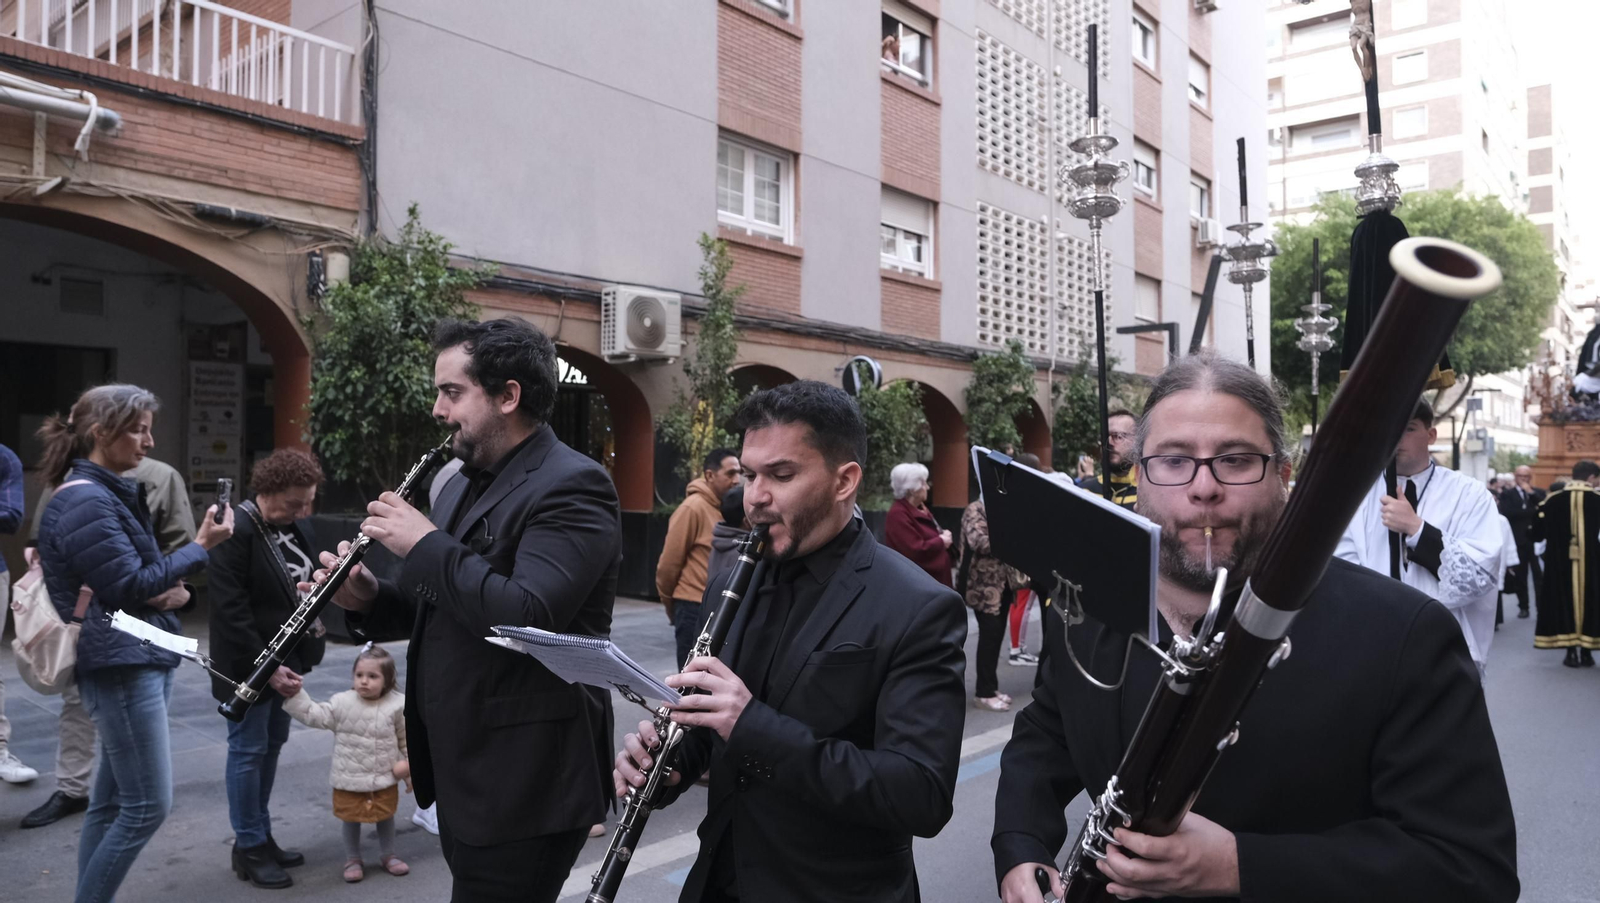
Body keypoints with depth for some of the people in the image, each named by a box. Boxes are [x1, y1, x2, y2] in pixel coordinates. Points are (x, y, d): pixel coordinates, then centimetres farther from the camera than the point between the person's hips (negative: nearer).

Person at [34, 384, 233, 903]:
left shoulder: (110, 494, 16)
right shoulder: (85, 503, -15)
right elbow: (131, 588, -18)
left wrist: (176, 591, -1)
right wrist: (202, 547, -11)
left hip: (140, 660, 10)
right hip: (120, 666, -10)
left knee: (112, 801, 14)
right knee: (149, 805, -5)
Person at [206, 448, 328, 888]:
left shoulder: (300, 525, 6)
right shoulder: (237, 530, -16)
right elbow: (230, 609, -19)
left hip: (285, 659, 7)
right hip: (249, 666, -7)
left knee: (271, 746, 14)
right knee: (249, 750, 3)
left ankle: (262, 836, 26)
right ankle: (249, 847, 15)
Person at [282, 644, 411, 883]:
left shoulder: (397, 705, -12)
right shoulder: (342, 703, -10)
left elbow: (407, 737, -3)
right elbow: (314, 715, -12)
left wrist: (408, 761, -8)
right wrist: (296, 694, -20)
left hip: (385, 779, 0)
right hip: (349, 780, 0)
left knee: (385, 817, 17)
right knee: (351, 820, 14)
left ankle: (388, 855, 37)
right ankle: (352, 860, 34)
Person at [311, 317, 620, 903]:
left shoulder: (571, 486, -18)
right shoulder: (464, 484, 12)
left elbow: (526, 618, -31)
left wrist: (425, 542, -20)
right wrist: (369, 600, -1)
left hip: (524, 786, -9)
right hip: (462, 772, 9)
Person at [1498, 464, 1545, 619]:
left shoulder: (1539, 493, 9)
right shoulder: (1507, 494, 3)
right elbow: (1507, 513, -14)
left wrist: (1532, 493, -12)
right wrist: (1533, 511, -16)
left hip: (1537, 539, 1)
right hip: (1518, 541, -1)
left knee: (1541, 575, -2)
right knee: (1520, 577, 7)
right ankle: (1523, 607, 17)